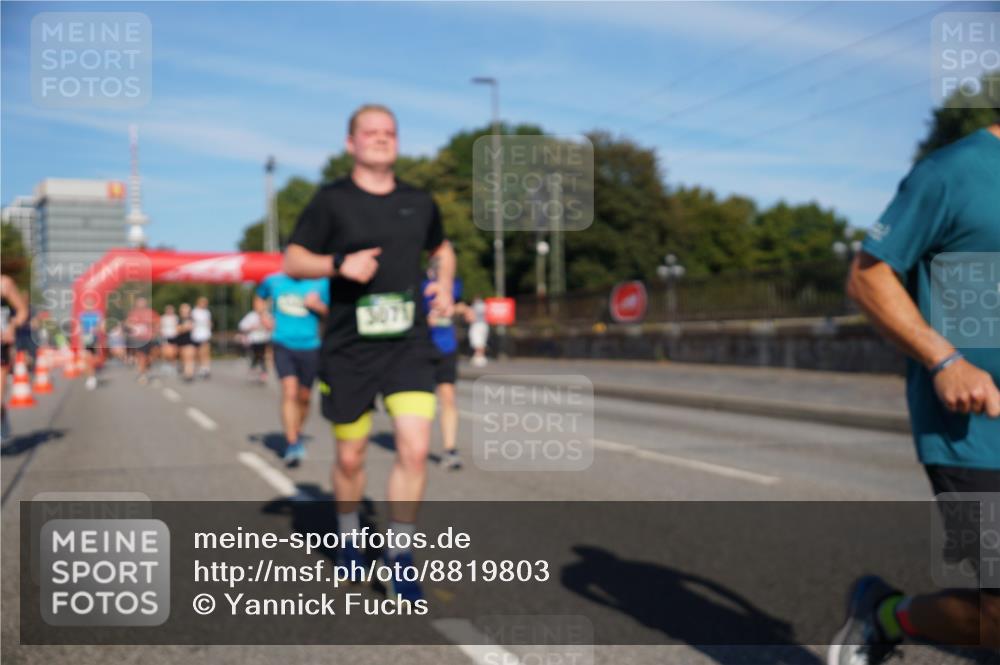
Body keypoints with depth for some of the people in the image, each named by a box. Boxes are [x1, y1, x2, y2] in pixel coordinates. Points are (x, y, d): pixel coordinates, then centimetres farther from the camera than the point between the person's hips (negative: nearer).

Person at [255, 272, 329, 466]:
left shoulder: (322, 283, -2)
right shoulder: (273, 280, 2)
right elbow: (259, 299, 22)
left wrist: (317, 306, -15)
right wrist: (264, 316, 4)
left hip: (309, 347, 1)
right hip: (283, 346, -1)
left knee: (304, 397, 12)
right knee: (289, 391, -17)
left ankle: (297, 433, 37)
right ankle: (292, 443, -15)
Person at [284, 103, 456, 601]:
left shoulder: (419, 202, 9)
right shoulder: (331, 200, -1)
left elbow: (442, 248, 26)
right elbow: (292, 261, -1)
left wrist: (445, 285, 7)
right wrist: (340, 262, -19)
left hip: (409, 344, 2)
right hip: (349, 348, -2)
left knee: (415, 448, -12)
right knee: (350, 455, 9)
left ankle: (398, 556, 4)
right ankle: (347, 535, 38)